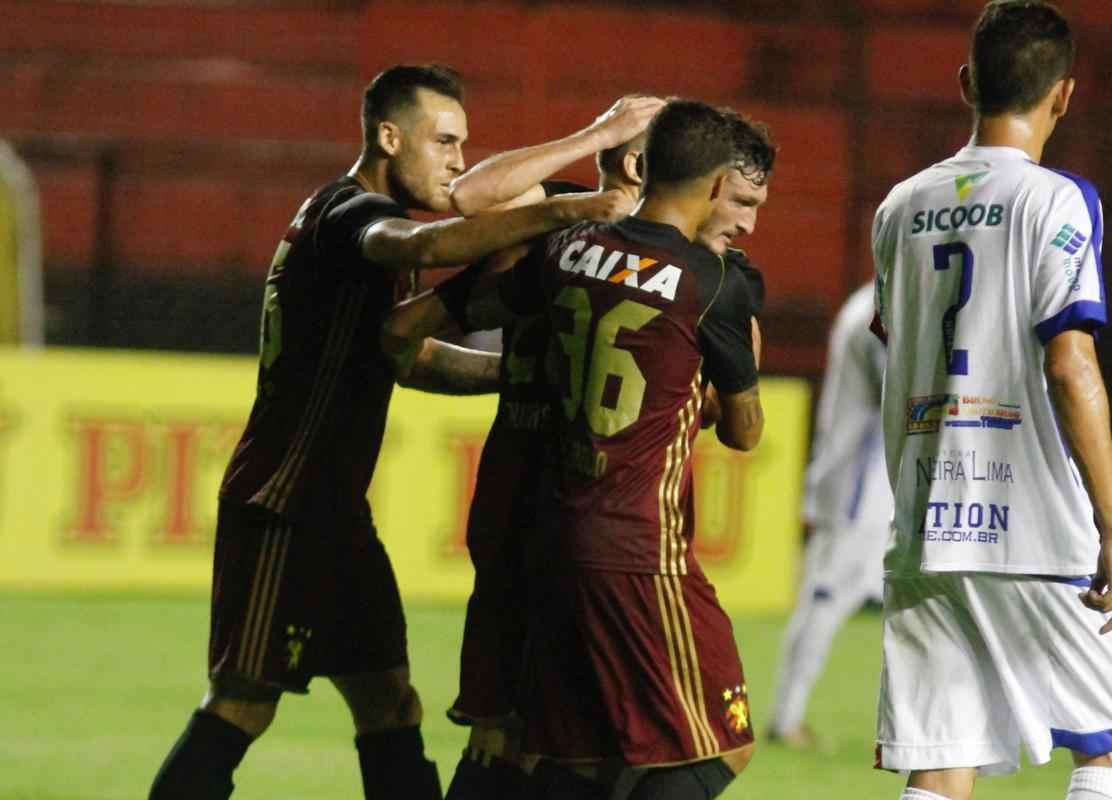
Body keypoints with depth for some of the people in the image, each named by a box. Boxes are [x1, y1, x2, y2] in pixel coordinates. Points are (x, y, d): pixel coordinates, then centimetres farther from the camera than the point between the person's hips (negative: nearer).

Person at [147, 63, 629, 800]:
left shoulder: (357, 225, 18)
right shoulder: (352, 213, -13)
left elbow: (411, 356, 26)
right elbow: (429, 246, -37)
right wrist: (561, 213, -39)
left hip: (332, 509, 10)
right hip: (283, 508, -10)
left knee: (390, 709, 7)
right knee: (243, 704, -8)